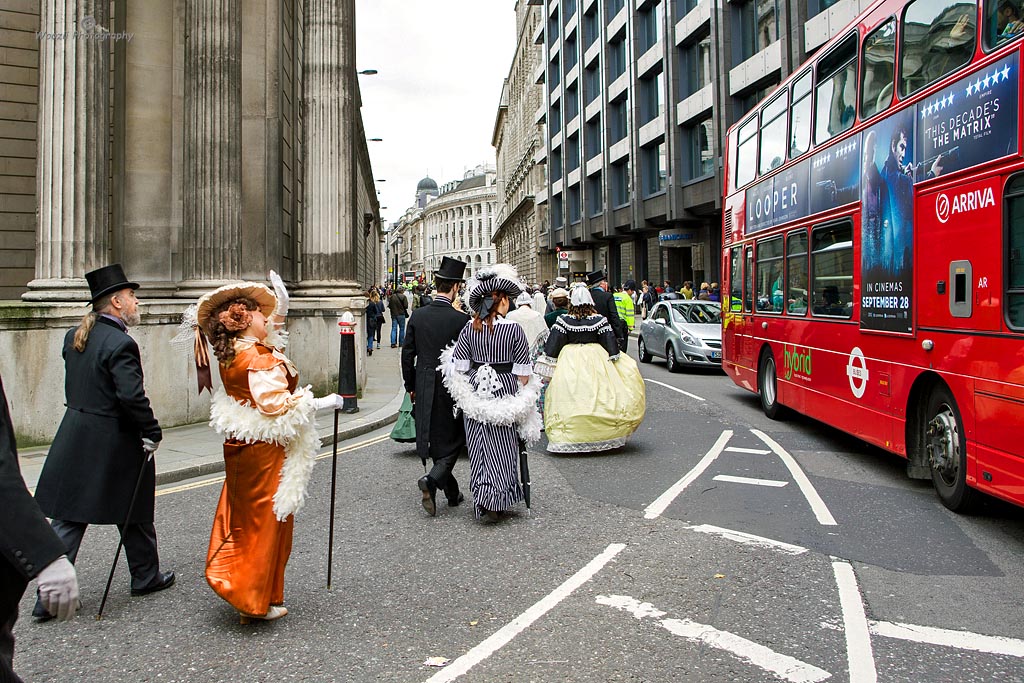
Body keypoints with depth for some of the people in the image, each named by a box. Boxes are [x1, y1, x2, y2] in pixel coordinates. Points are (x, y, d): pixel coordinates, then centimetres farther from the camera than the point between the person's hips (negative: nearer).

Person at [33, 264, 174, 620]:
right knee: (134, 512, 12)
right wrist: (152, 434, -13)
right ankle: (145, 575, 28)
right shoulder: (121, 343, -19)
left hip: (75, 436, 7)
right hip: (115, 441, -7)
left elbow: (73, 387, 14)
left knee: (67, 517, 9)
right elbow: (132, 397, -24)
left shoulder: (74, 337, 7)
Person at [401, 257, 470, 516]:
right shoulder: (460, 319, -13)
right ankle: (431, 480, -12)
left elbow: (407, 354, 3)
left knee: (435, 440, 16)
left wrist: (410, 386, 14)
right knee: (453, 439, 9)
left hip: (424, 389, 4)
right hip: (451, 387, -4)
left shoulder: (417, 315, -2)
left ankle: (452, 492, 27)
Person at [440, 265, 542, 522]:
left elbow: (457, 367, -1)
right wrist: (524, 399, 3)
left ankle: (483, 497, 20)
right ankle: (496, 503, 4)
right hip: (504, 393, -3)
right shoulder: (514, 329, -12)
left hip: (475, 395, 3)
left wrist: (466, 397, 13)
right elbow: (523, 373, -9)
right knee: (502, 448, 8)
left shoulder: (469, 328, -3)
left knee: (480, 446, 14)